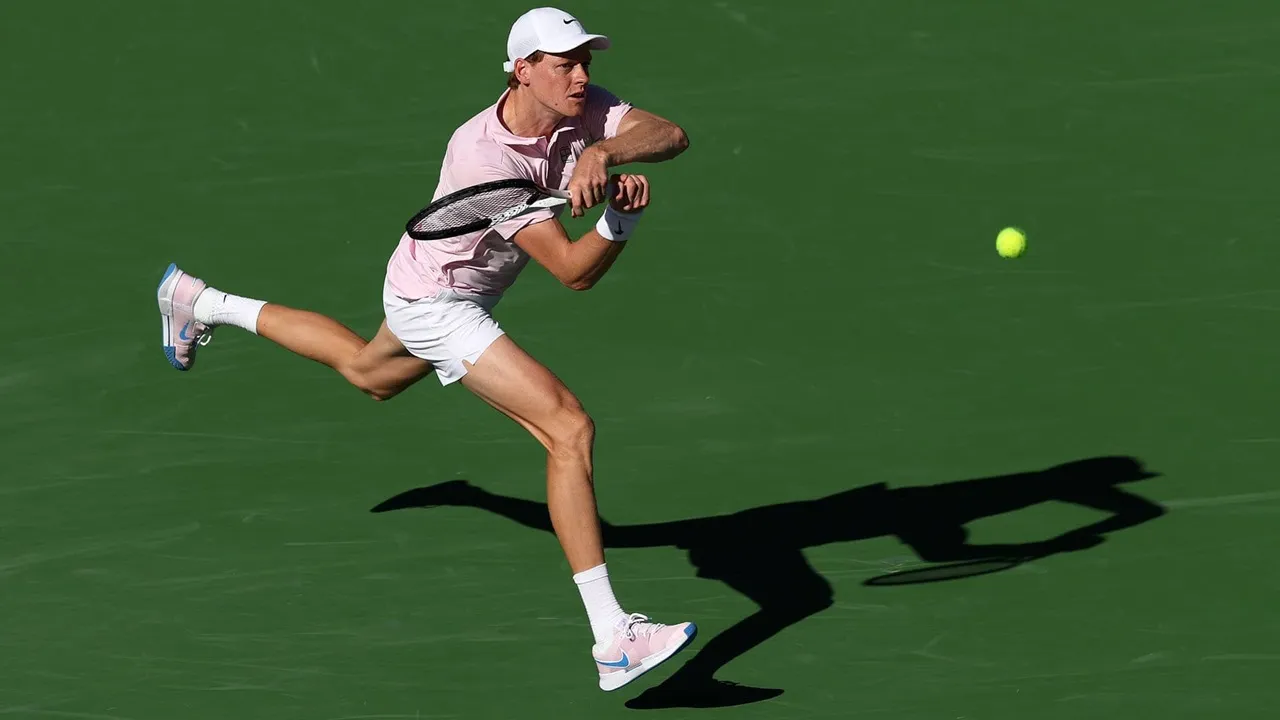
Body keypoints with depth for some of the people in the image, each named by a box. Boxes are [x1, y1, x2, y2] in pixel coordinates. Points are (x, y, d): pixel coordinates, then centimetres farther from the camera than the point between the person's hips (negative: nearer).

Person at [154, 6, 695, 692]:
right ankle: (613, 642, -25)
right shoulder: (481, 155, -36)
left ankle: (203, 304, 57)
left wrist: (605, 153, -46)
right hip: (434, 303, -9)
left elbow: (672, 135, -30)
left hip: (465, 293, 9)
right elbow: (575, 271, -36)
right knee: (569, 429, -22)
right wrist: (622, 216, -53)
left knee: (366, 371, 38)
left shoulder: (584, 109, -17)